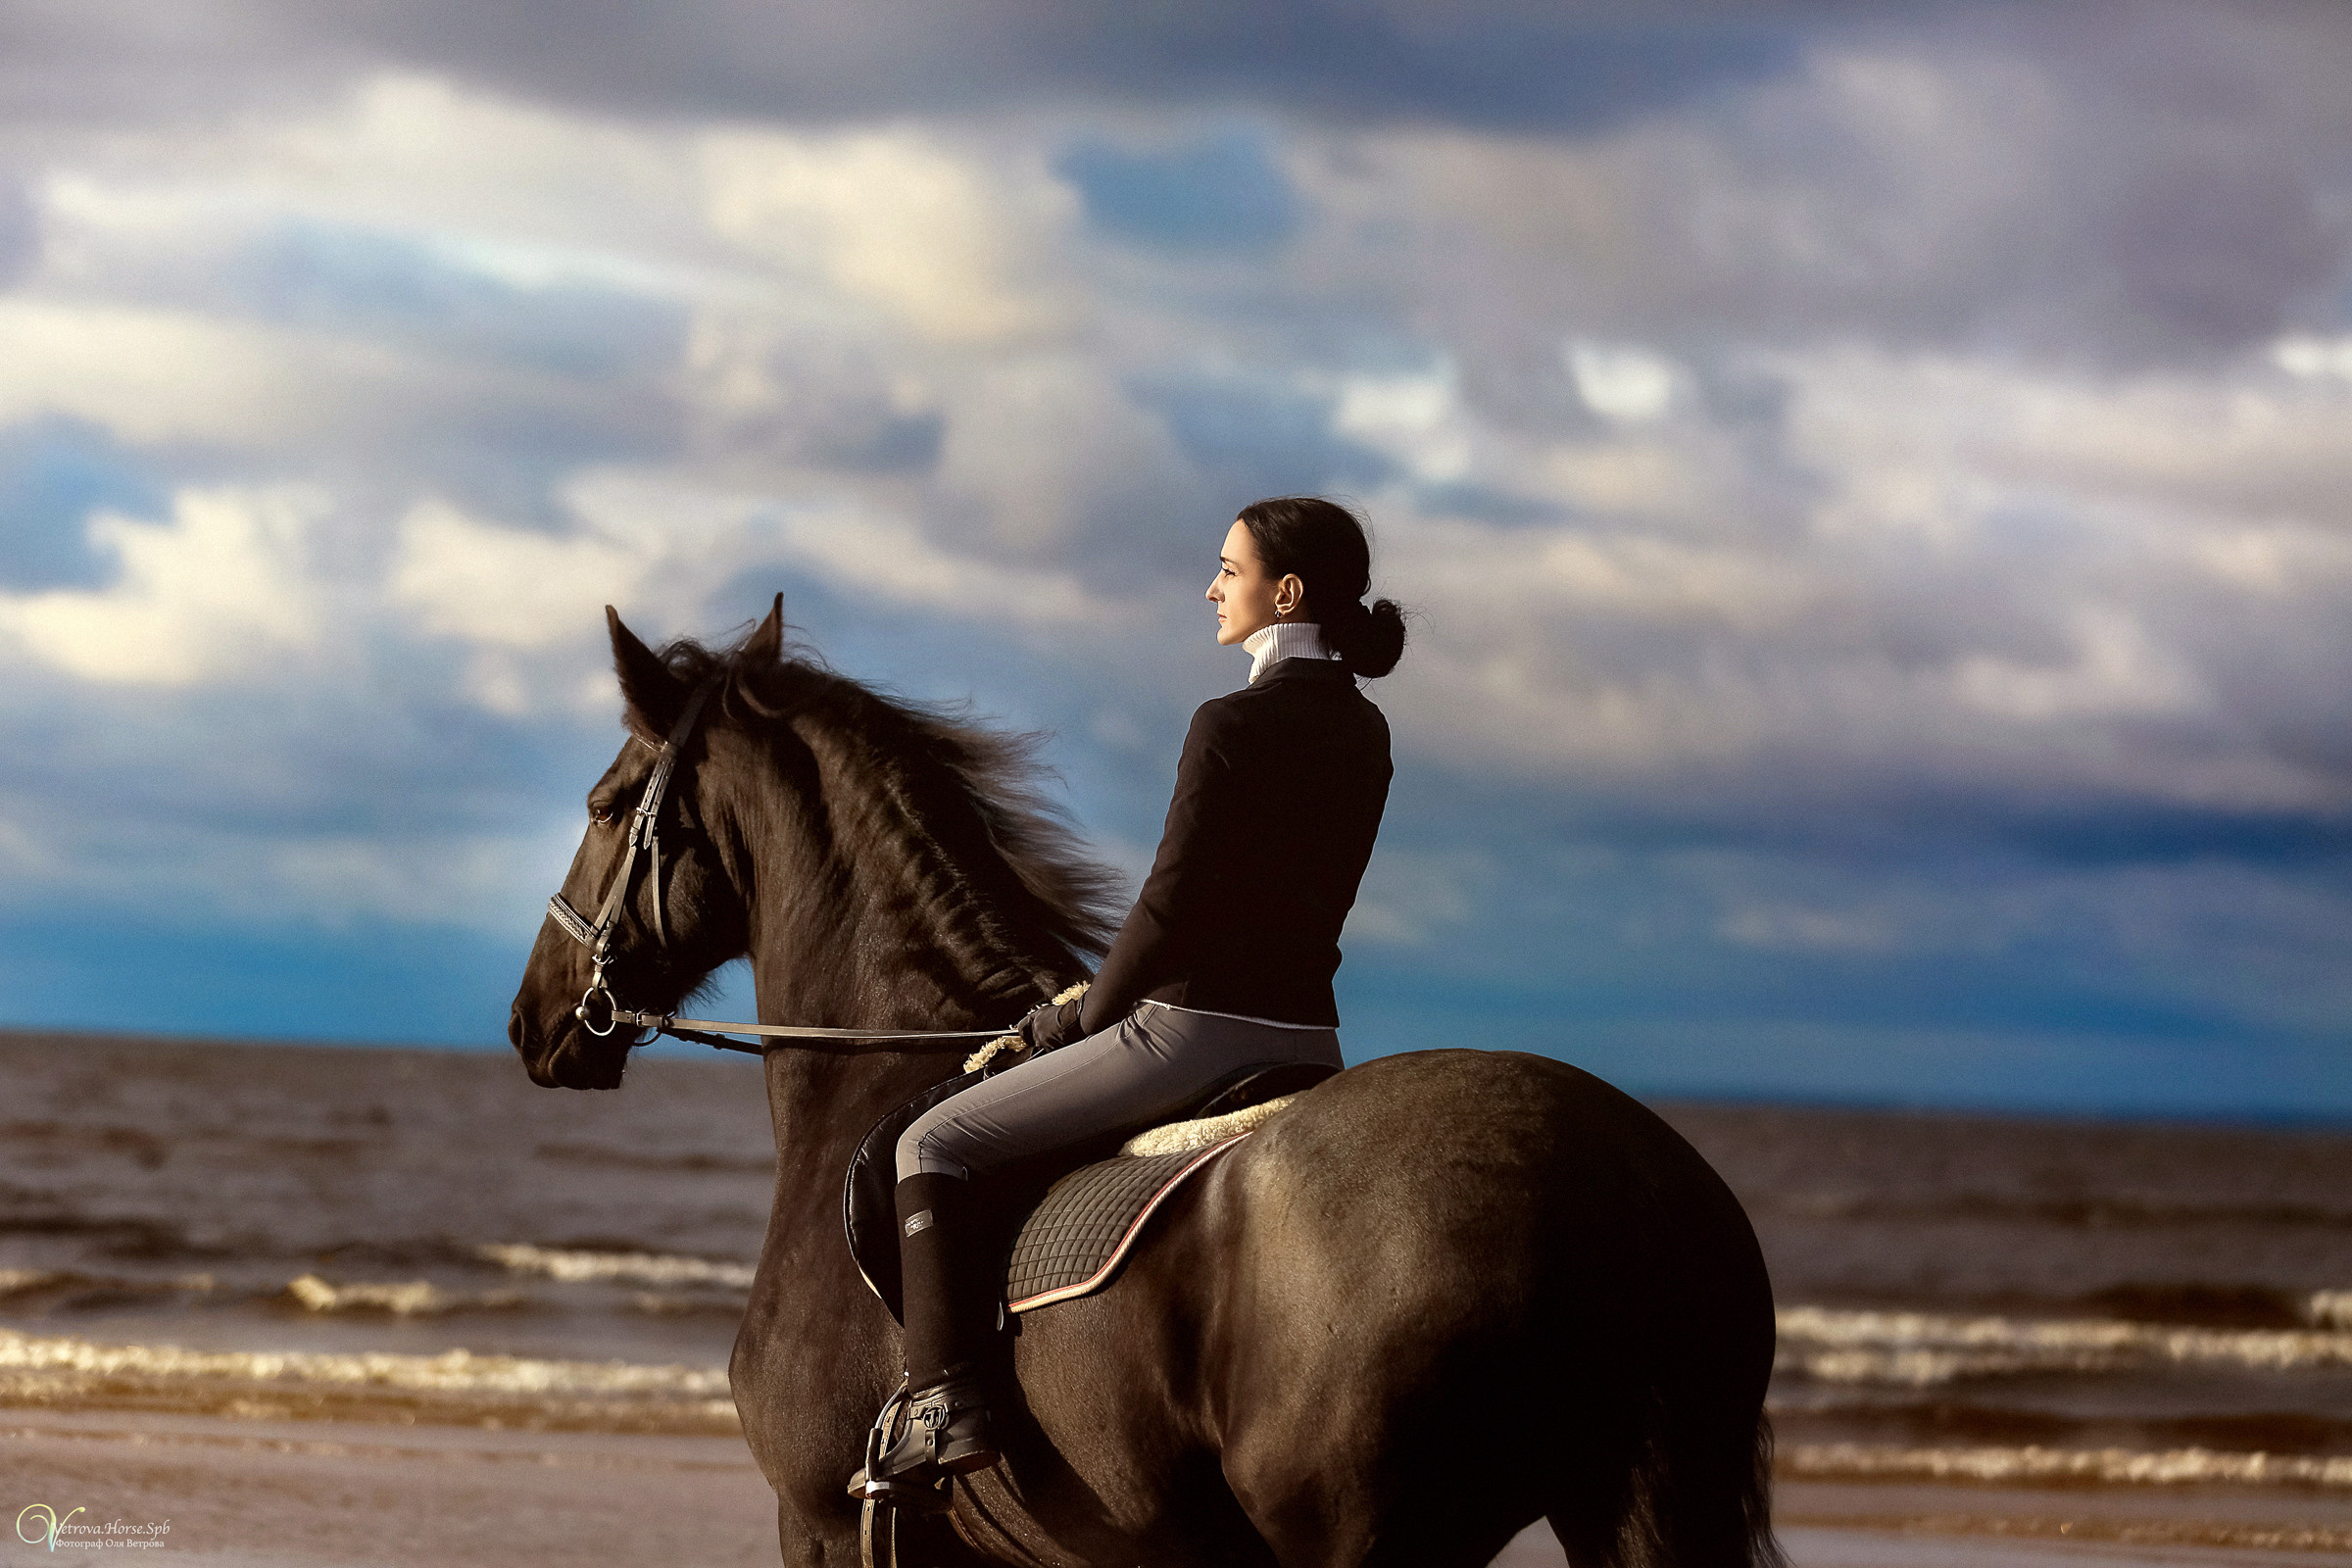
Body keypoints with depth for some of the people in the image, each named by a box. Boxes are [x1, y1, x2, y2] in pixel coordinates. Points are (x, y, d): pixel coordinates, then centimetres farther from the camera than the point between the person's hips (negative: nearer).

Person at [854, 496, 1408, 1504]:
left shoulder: (1232, 727, -16)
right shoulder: (1363, 733, 10)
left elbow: (1171, 906, -16)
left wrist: (1088, 1016, 1)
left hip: (1193, 1030, -9)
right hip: (1307, 1033, 9)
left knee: (933, 1146, 1)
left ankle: (946, 1405, -9)